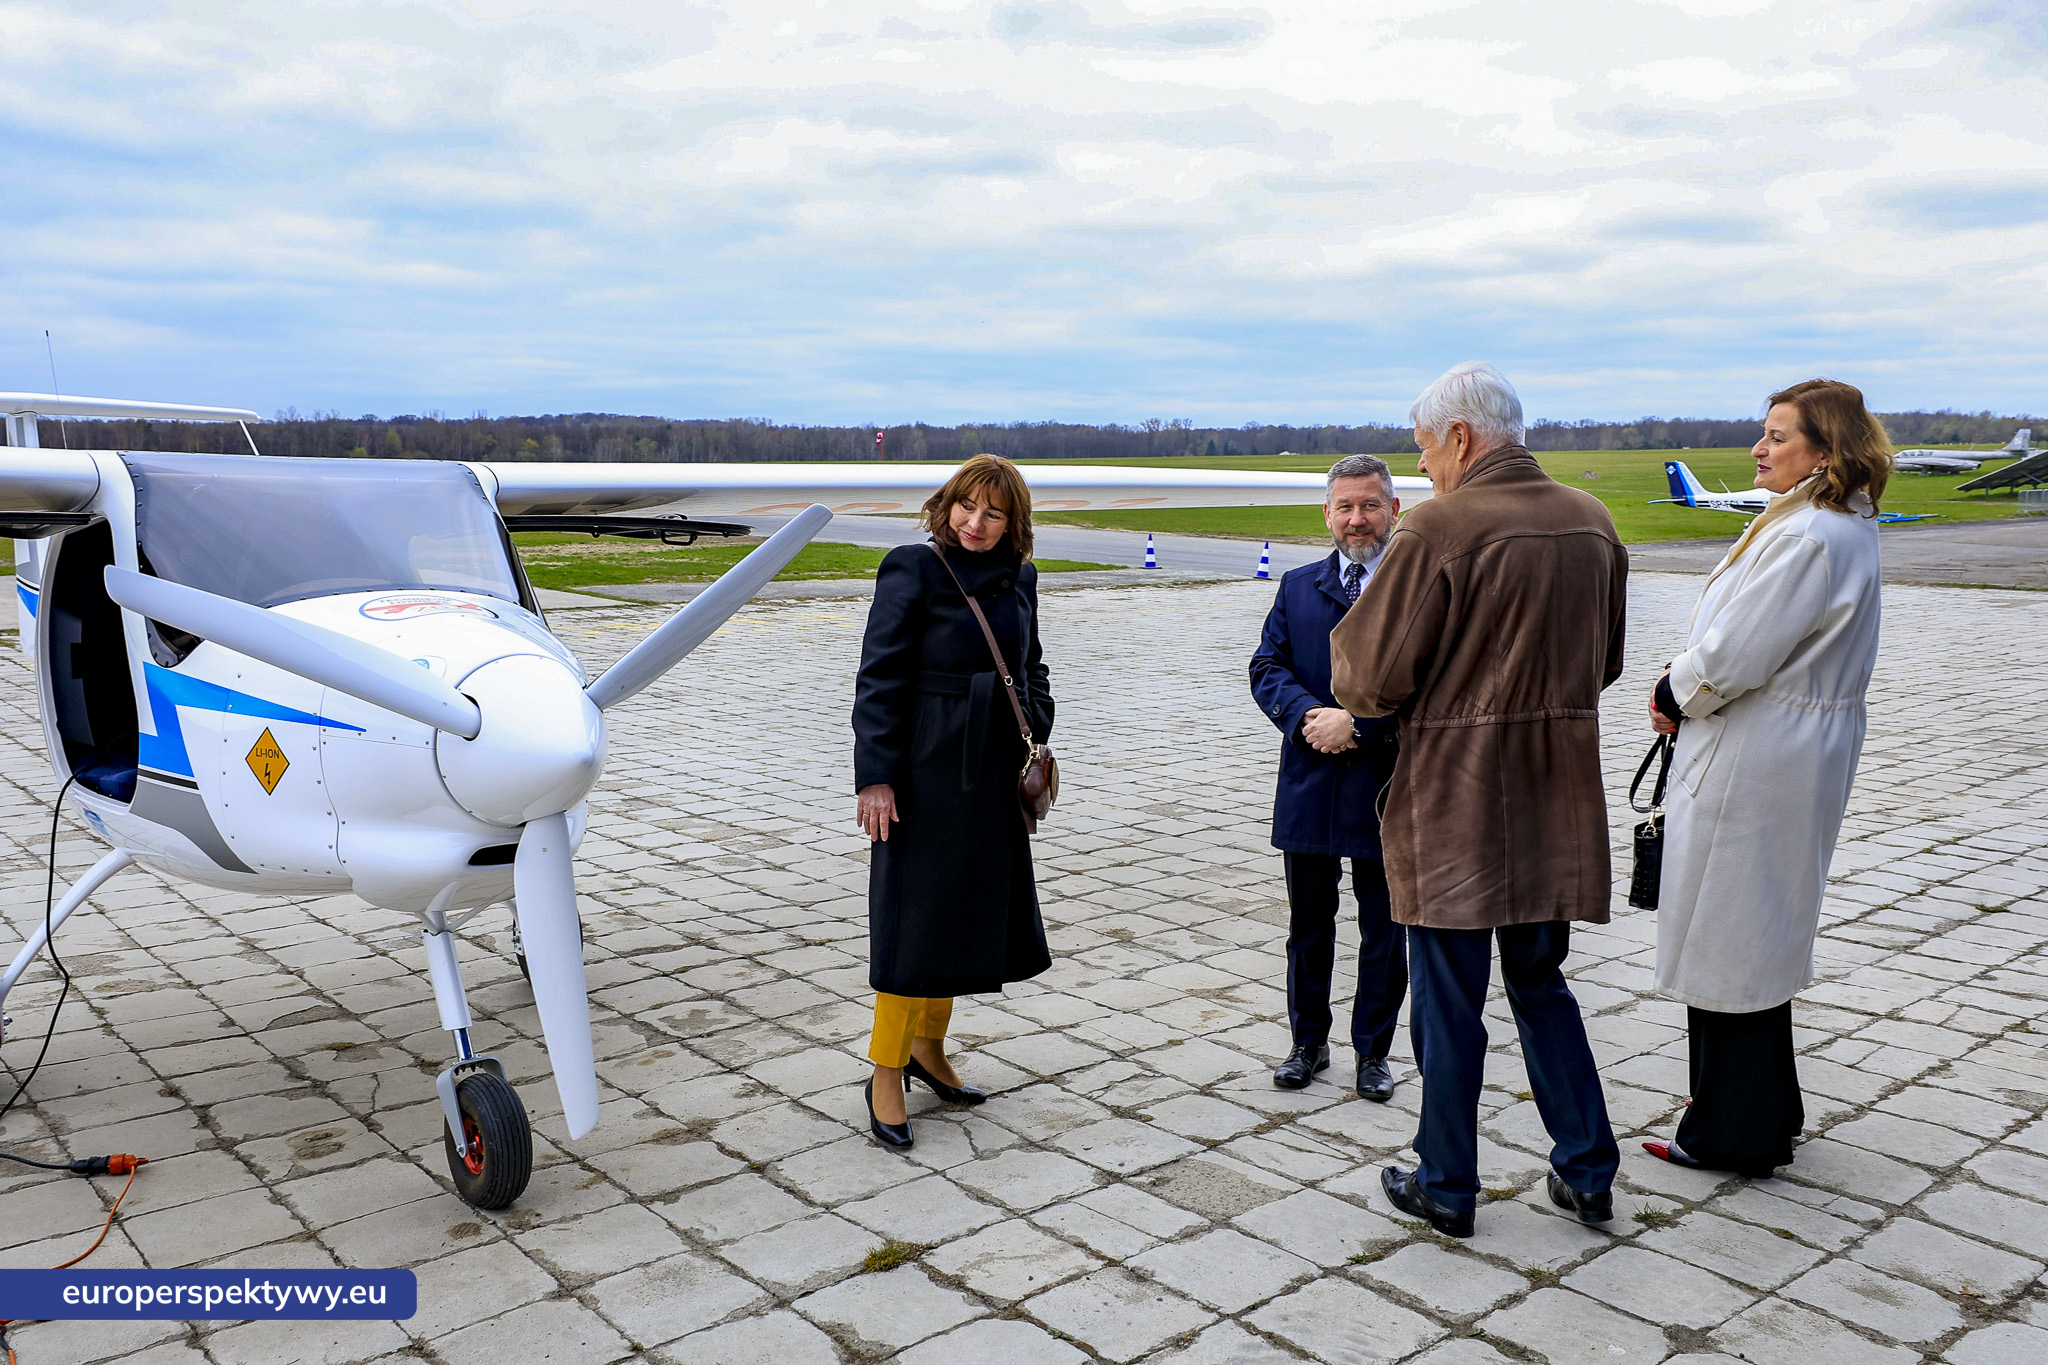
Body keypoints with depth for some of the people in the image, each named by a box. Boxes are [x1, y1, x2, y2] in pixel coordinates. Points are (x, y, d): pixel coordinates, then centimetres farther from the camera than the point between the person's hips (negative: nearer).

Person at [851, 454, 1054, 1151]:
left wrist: (1035, 740, 8)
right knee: (917, 917, -3)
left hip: (994, 773, 7)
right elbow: (879, 678, -13)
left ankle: (928, 1050, 32)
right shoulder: (912, 571, -10)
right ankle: (886, 1075, 10)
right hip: (927, 772, -7)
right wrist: (875, 775, -18)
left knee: (971, 913, 14)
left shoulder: (1017, 578, 8)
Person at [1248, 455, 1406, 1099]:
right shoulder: (1297, 587, 10)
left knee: (1384, 930, 9)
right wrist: (1308, 715, -14)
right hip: (1309, 784, 3)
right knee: (1308, 924, 14)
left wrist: (1357, 724, -19)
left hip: (1386, 787, -3)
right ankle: (1309, 1043, 30)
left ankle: (1373, 1051, 25)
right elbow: (1268, 667, 4)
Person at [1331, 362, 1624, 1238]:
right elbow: (1603, 663, 16)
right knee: (1540, 980, 21)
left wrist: (1347, 680, 6)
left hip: (1454, 801, -6)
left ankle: (1446, 1186, 20)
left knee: (1448, 996, 7)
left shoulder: (1439, 527, -16)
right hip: (1557, 797, 6)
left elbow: (1373, 677, -15)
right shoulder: (1592, 523, 6)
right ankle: (1586, 1171, 25)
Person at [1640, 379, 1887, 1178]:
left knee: (1728, 941, 2)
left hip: (1751, 767, -10)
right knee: (1758, 939, 20)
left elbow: (1732, 656, -24)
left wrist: (1672, 695, -4)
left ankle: (1736, 1135, 15)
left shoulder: (1804, 536, -22)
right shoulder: (1848, 529, 12)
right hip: (1804, 751, 11)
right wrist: (1685, 693, 5)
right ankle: (1766, 1114, 35)